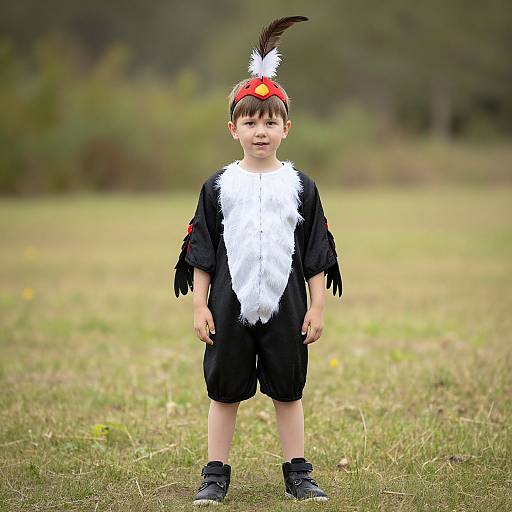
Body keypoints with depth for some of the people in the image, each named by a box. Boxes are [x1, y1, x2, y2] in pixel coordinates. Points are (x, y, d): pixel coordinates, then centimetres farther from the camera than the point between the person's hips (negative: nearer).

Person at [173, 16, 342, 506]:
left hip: (284, 306, 0)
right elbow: (201, 250, 4)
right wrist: (200, 305, 0)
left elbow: (317, 254, 6)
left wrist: (317, 306, 2)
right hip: (231, 305, 0)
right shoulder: (218, 186, 2)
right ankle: (215, 475, 16)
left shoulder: (300, 186, 4)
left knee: (288, 391, 9)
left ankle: (297, 474, 19)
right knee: (224, 391, 6)